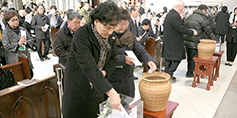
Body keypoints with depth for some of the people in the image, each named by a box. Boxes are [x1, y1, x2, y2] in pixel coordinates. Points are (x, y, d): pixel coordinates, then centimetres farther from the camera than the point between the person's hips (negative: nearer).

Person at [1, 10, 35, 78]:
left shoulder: (23, 30, 12)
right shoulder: (5, 32, -4)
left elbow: (31, 40, 10)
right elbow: (6, 46, -13)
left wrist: (25, 42, -11)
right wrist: (18, 44, -20)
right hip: (14, 61, -5)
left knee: (30, 76, 9)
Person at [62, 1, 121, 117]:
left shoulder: (111, 36, -7)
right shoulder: (81, 34, -26)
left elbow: (113, 58, 3)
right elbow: (89, 67, -35)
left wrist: (103, 72, -19)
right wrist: (111, 92, -40)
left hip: (97, 86, 5)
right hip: (78, 85, -5)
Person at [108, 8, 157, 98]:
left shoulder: (129, 37, 6)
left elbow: (141, 52, 3)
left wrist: (149, 60, -16)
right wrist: (123, 59, -22)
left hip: (127, 80, 5)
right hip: (111, 80, -5)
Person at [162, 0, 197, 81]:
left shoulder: (169, 14, 11)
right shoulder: (175, 16, -21)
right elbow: (181, 28, -23)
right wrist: (192, 32, -13)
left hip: (168, 41, 10)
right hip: (174, 43, -10)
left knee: (168, 58, 15)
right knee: (177, 58, 1)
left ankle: (167, 74, 23)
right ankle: (169, 74, 3)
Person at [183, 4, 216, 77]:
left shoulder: (189, 17, 14)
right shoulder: (204, 19, -9)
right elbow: (208, 32, -5)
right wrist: (214, 39, 8)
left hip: (187, 41, 7)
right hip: (195, 43, -7)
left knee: (189, 57, 19)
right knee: (193, 58, 6)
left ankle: (189, 70, 32)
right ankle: (190, 73, 15)